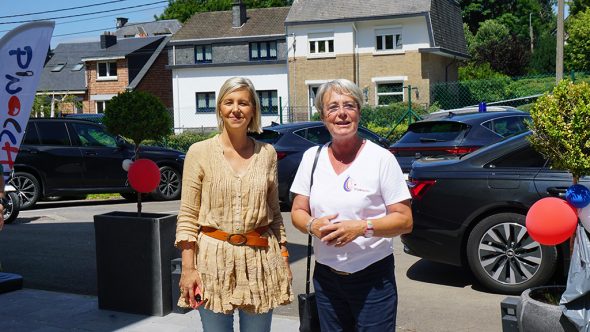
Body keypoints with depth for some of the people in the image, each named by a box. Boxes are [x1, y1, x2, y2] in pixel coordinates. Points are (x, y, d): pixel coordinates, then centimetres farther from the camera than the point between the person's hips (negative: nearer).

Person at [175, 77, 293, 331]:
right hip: (213, 259, -2)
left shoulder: (267, 153, 6)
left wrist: (284, 254, 8)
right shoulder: (199, 153, -2)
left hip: (261, 259, 2)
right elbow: (187, 217, -3)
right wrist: (188, 268, -8)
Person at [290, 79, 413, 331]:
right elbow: (297, 212, 7)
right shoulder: (312, 157, 5)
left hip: (373, 278, -3)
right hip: (325, 275, 3)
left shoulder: (381, 158, -7)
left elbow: (405, 220, -8)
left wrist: (362, 227, -23)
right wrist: (313, 225, -15)